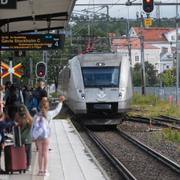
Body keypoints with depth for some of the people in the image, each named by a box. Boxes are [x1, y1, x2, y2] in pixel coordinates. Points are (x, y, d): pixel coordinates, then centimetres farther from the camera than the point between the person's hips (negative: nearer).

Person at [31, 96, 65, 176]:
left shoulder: (36, 116, -6)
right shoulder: (49, 114, -7)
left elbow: (33, 127, -4)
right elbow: (57, 110, 9)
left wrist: (34, 136, 5)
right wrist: (60, 102, 23)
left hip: (38, 136, 1)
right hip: (46, 135, -1)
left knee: (40, 153, 9)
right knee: (45, 153, 5)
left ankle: (40, 170, 10)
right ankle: (45, 170, 5)